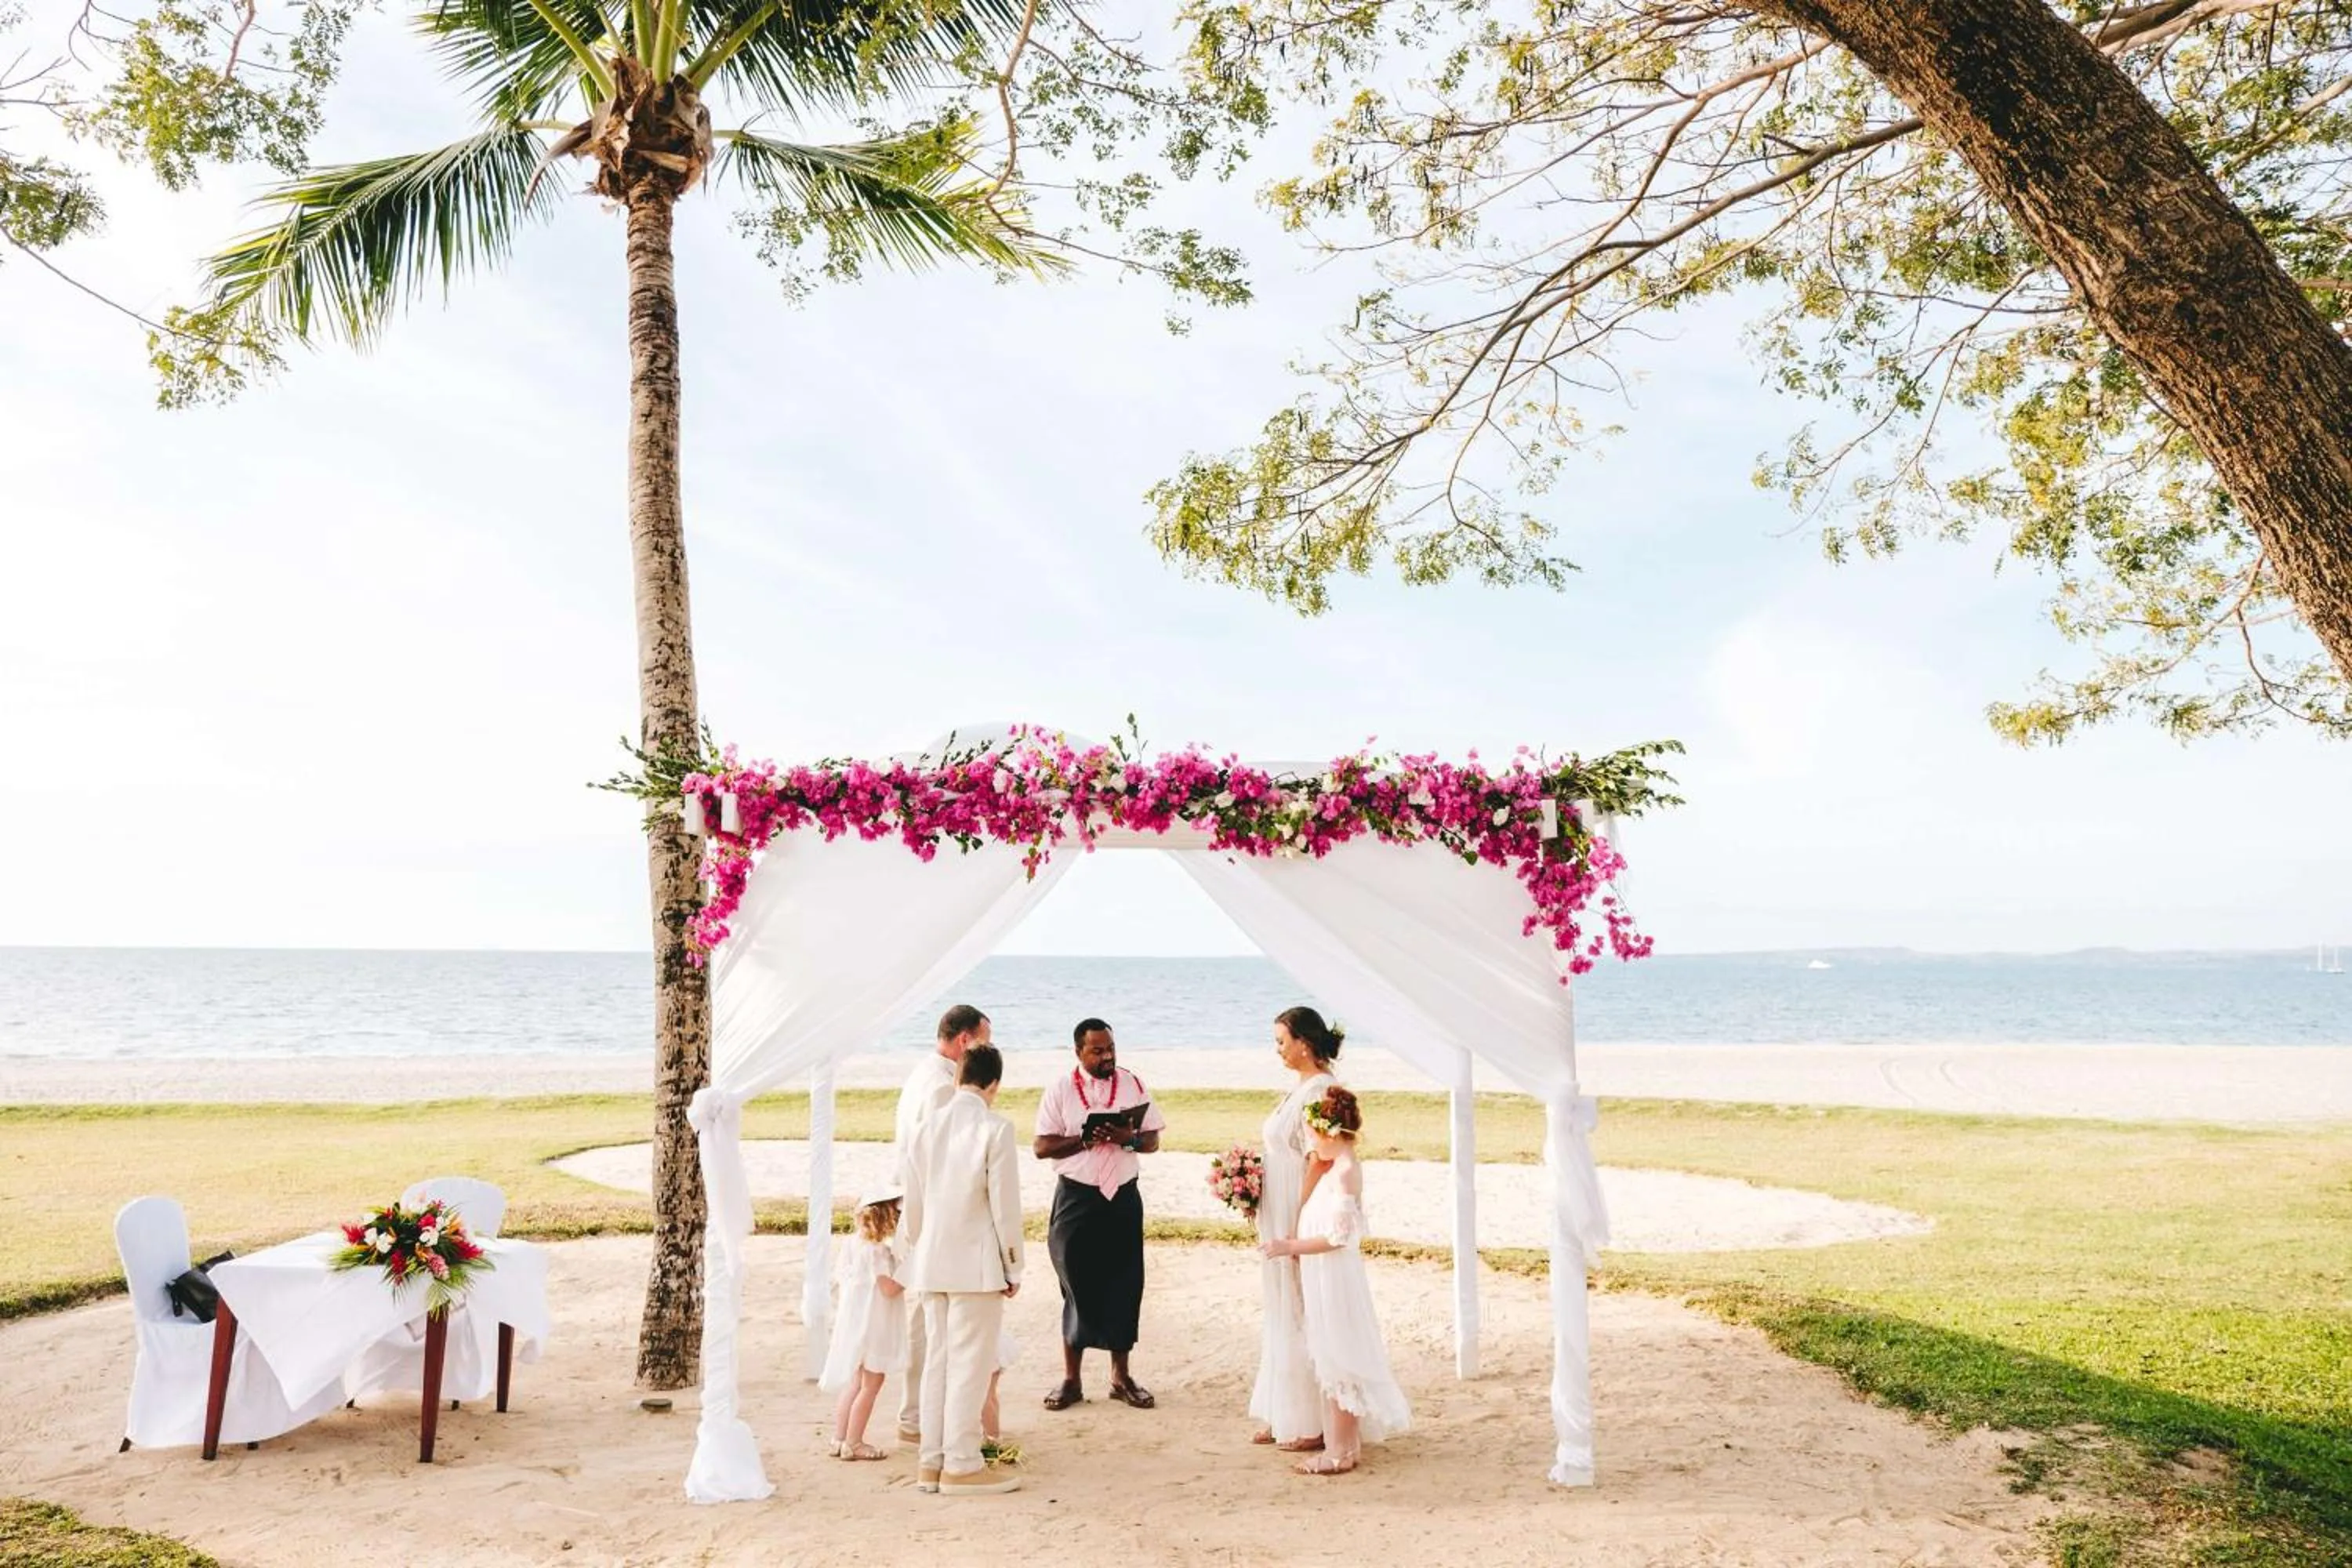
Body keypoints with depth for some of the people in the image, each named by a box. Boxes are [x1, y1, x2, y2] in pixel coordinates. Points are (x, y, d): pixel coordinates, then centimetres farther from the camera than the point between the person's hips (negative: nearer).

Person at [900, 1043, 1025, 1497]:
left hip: (931, 1263, 6)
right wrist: (1013, 1267, -2)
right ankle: (961, 1465, 4)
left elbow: (913, 1202, 11)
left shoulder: (926, 1127, 6)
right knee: (970, 1364, 0)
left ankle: (931, 1463, 17)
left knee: (937, 1360, 12)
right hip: (975, 1263, -6)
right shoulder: (995, 1129, -10)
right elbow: (1005, 1205, -10)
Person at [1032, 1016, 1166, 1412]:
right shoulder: (1060, 1090, -1)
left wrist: (1128, 1138, -17)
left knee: (1124, 1286, 6)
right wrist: (1084, 1140, -19)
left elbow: (1153, 1141, 5)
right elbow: (1042, 1146, -6)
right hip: (1076, 1197, -2)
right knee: (1078, 1286, 3)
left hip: (1124, 1196, 2)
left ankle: (1121, 1376, 18)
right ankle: (1071, 1379, 14)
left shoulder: (1133, 1085, 5)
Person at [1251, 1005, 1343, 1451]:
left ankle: (1312, 1426, 10)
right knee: (1282, 1318, 16)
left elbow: (1318, 1162, -22)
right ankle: (1285, 1417, 26)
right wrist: (1252, 1187, 11)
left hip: (1302, 1224, -10)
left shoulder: (1319, 1091, -19)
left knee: (1302, 1320, 0)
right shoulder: (1301, 1088, 11)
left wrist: (1298, 1230, -22)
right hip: (1282, 1224, 10)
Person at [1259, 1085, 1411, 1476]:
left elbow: (1336, 1236, -23)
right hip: (1326, 1279, 10)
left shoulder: (1344, 1172, -20)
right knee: (1335, 1361, 16)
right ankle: (1345, 1442, 26)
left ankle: (1340, 1452, 7)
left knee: (1336, 1360, -1)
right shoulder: (1339, 1167, 9)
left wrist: (1290, 1247, -18)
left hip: (1335, 1278, -10)